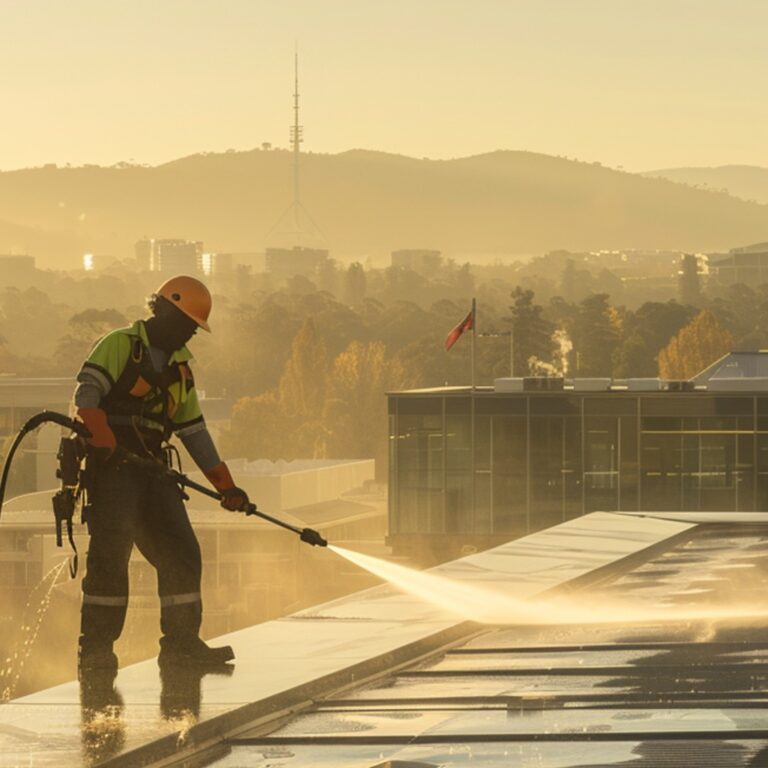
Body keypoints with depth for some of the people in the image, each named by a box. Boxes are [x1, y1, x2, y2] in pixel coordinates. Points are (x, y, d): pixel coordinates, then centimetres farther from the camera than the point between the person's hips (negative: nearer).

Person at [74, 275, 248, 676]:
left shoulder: (179, 366, 21)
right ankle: (95, 647, -10)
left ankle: (181, 642, 8)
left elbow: (194, 430, 23)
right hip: (110, 463, -7)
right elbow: (86, 391, -15)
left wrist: (225, 484, 17)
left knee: (181, 552, 1)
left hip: (151, 467, 7)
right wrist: (101, 432, -33)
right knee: (110, 552, -14)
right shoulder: (120, 345, -2)